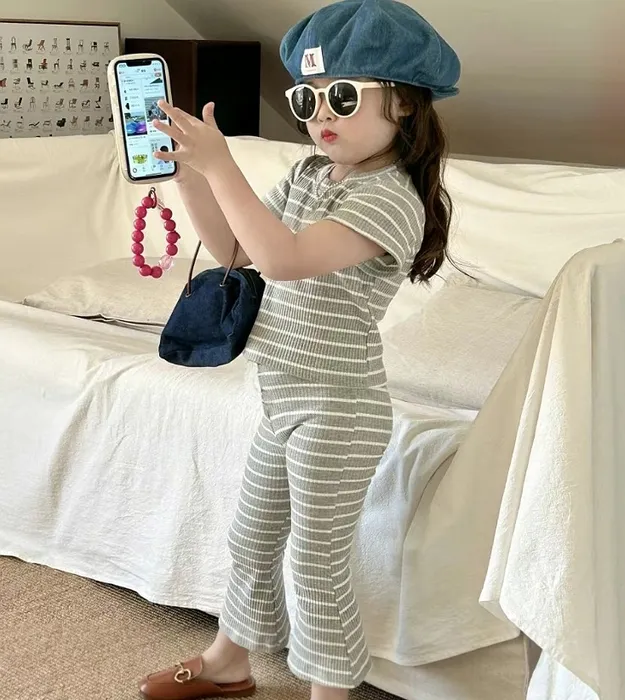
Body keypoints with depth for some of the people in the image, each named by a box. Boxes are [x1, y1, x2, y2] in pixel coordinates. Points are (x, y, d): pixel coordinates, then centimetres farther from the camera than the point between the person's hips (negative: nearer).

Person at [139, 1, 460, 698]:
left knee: (318, 566, 5)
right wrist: (187, 170, -2)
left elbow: (285, 258, -33)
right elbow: (233, 247, 10)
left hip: (335, 411, -9)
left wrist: (219, 165, -28)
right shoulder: (311, 173, 7)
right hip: (286, 400, 9)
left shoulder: (393, 198, -20)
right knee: (251, 542, 23)